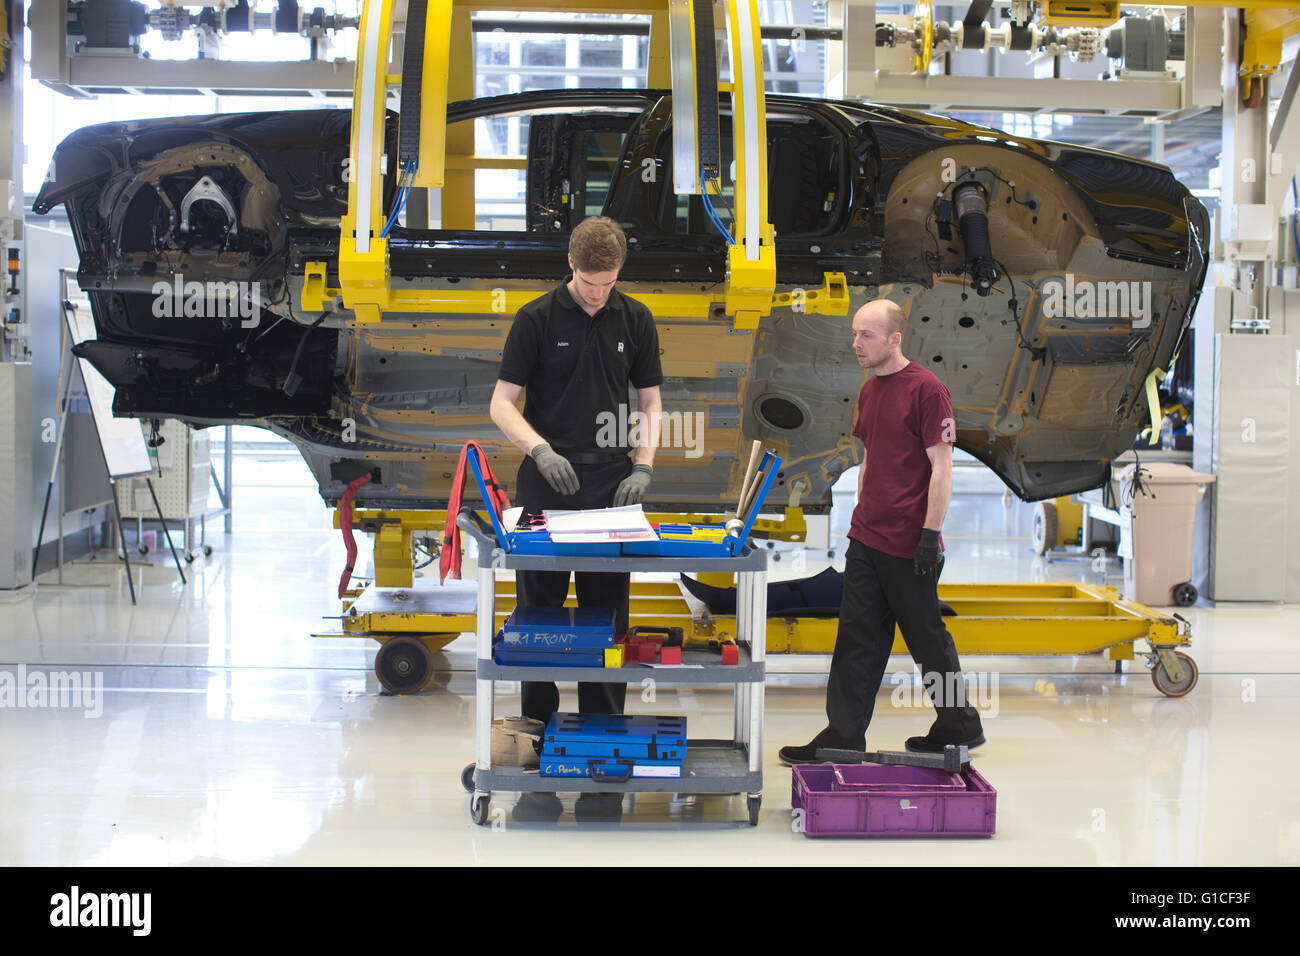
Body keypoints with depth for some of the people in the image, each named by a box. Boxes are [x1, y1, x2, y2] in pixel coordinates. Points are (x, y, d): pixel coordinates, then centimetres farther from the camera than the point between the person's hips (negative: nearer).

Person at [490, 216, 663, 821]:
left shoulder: (635, 321, 6)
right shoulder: (537, 318, -2)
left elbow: (650, 401, 11)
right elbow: (502, 404, -3)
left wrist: (642, 466, -4)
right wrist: (542, 450, -20)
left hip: (611, 485, 2)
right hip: (547, 486, -2)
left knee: (606, 619, 4)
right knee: (538, 619, 1)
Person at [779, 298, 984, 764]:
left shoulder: (926, 389, -13)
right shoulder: (869, 390, 12)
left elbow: (941, 468, -14)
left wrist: (931, 534, -17)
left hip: (907, 545, -8)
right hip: (866, 537, 8)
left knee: (927, 637, 5)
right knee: (857, 637, 7)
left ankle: (959, 725, 21)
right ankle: (844, 734, 12)